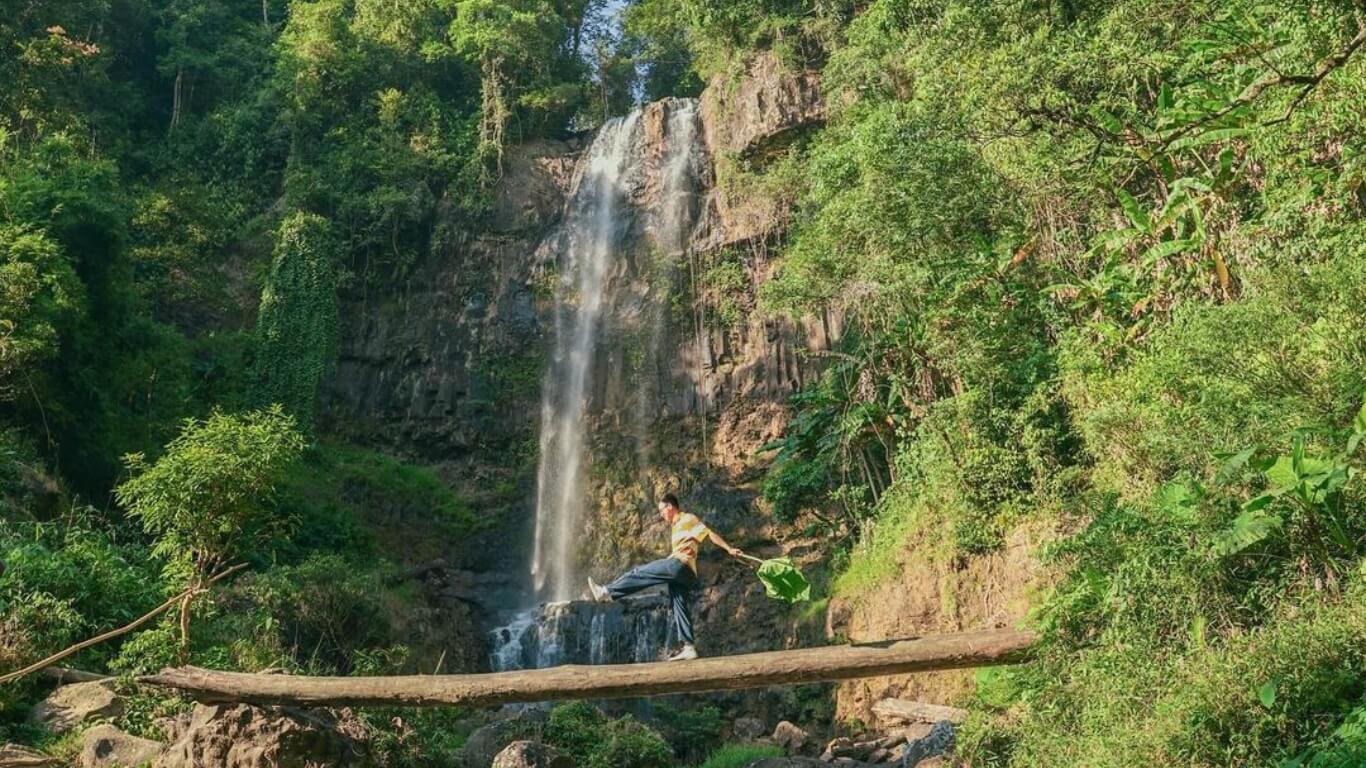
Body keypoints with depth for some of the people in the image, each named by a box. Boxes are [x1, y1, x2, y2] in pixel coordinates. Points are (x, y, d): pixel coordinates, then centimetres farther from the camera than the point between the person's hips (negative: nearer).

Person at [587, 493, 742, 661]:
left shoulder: (688, 519, 2)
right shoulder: (676, 525, 30)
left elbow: (710, 534, -4)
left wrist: (729, 549, -10)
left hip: (679, 566, -10)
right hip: (684, 573, 10)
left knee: (639, 572, -7)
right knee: (681, 610, 3)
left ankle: (607, 592, -4)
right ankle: (689, 647, -1)